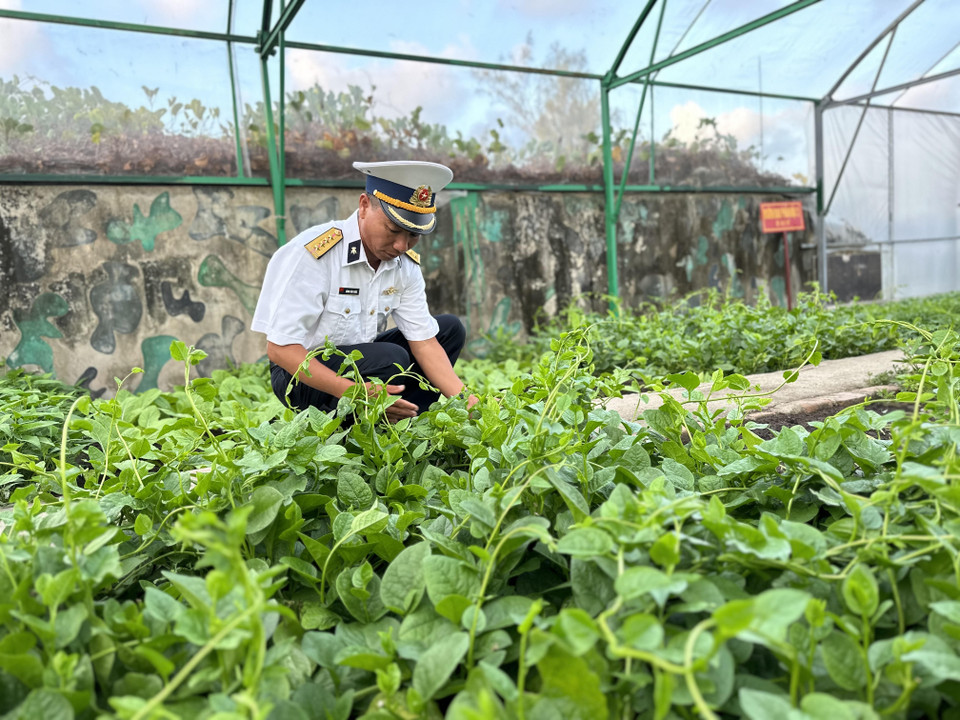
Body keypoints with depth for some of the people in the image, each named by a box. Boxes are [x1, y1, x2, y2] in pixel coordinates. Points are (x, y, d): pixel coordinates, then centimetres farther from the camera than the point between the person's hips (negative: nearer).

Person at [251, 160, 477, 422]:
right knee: (391, 359, -31)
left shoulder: (405, 264, -5)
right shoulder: (311, 254, -25)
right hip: (303, 376, -7)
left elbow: (424, 340, -6)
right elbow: (279, 348, -26)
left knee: (450, 329, 0)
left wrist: (465, 402, -20)